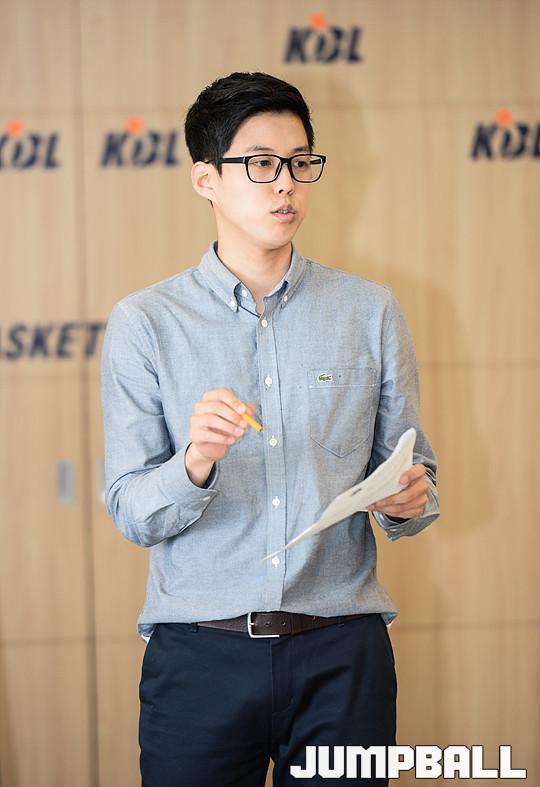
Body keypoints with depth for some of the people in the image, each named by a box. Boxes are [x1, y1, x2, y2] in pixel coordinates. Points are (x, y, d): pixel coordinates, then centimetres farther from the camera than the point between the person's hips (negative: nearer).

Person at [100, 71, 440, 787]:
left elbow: (416, 476, 11)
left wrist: (408, 500, -12)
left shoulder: (370, 311, 9)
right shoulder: (145, 323, 2)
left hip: (342, 653, 2)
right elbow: (131, 513, -3)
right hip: (199, 654, -1)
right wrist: (195, 464, -22)